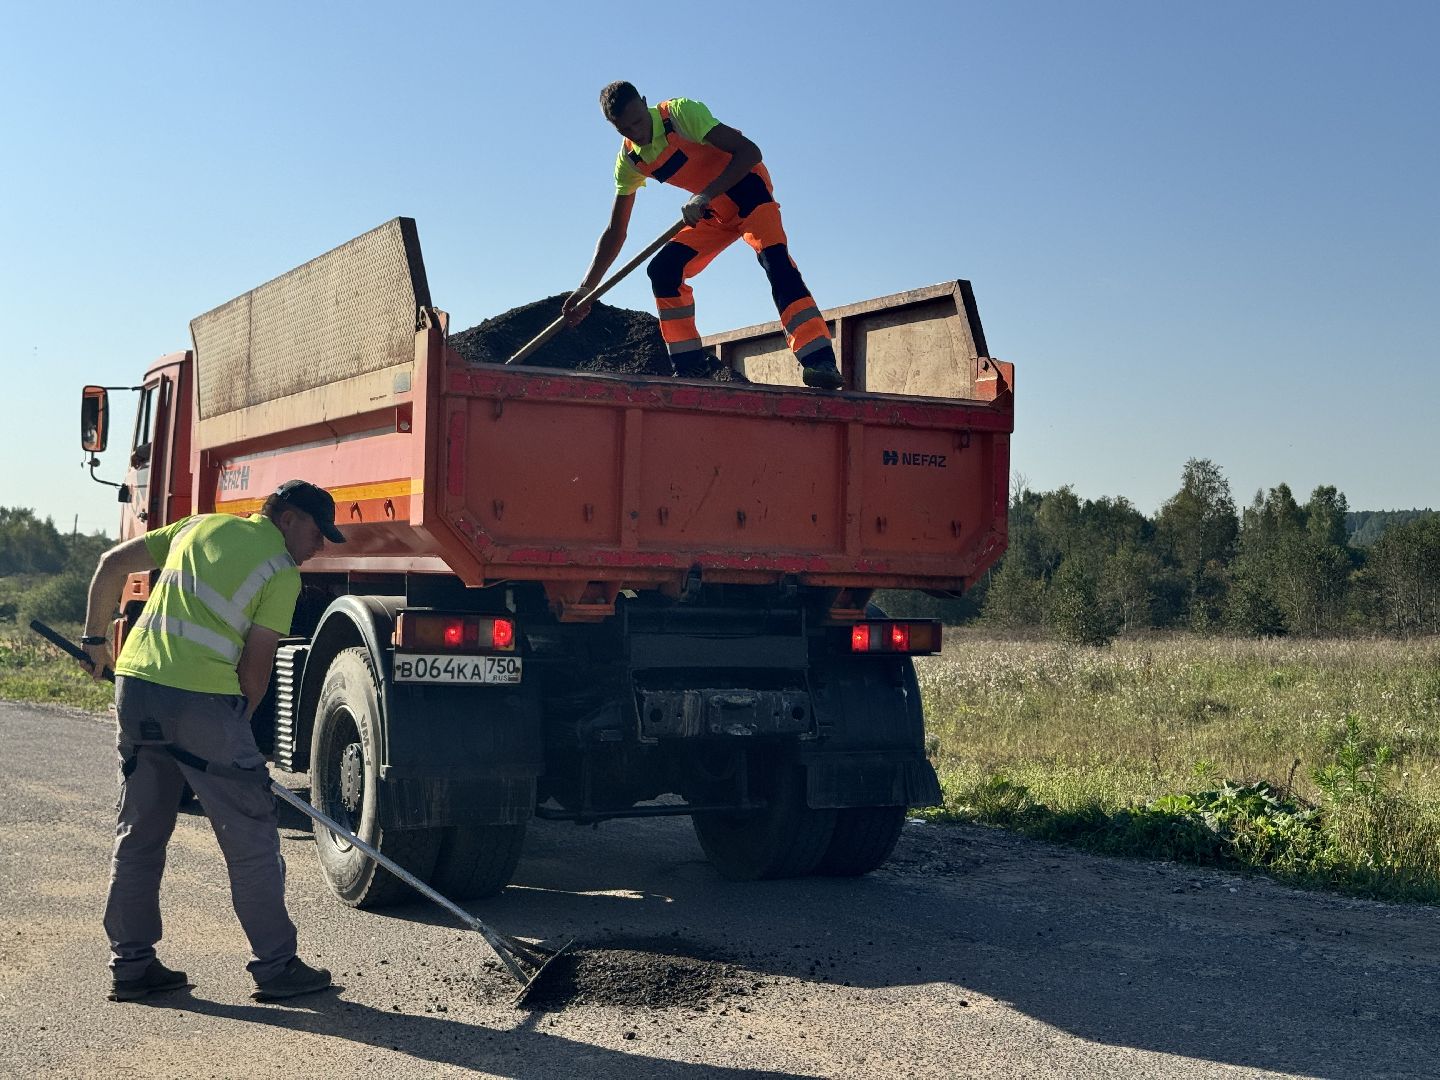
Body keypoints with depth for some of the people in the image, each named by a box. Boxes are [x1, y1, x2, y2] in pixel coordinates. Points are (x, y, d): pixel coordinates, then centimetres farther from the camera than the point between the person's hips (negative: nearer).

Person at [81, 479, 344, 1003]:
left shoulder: (200, 525, 19)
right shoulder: (283, 571, 1)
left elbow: (112, 563, 18)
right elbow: (255, 666, -2)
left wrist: (95, 638, 26)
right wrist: (237, 731, 10)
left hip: (135, 682, 7)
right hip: (201, 697, -7)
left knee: (138, 833, 16)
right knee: (250, 836, 4)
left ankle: (131, 964, 22)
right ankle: (276, 966, 10)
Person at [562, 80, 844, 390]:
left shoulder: (681, 112, -22)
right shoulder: (629, 161, -4)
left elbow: (749, 151, -27)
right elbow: (615, 232, 2)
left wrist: (705, 195, -37)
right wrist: (586, 289, -5)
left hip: (747, 188, -7)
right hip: (712, 212, 7)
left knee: (775, 259, -29)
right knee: (663, 269, -8)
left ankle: (821, 362, -38)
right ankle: (688, 368, -2)